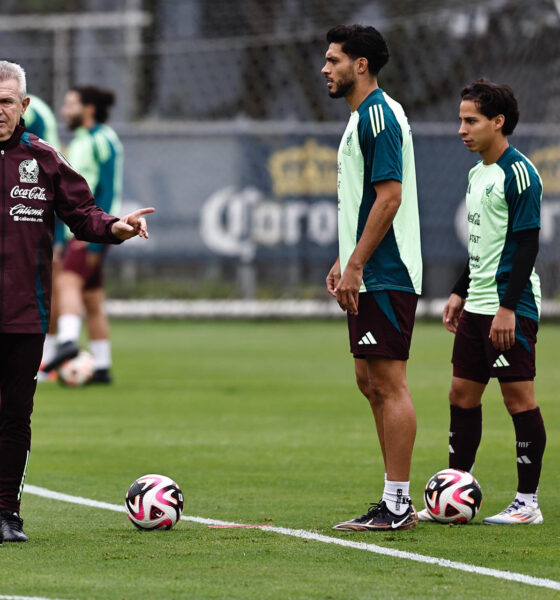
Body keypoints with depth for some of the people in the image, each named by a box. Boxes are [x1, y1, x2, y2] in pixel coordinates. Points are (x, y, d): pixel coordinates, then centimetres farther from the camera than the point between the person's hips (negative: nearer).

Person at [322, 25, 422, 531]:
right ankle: (395, 501, 15)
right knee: (371, 381, 12)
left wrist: (356, 266, -21)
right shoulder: (361, 118, 18)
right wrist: (344, 262, 20)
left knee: (389, 384, -8)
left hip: (385, 276, -11)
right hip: (369, 276, 11)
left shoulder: (380, 115, -14)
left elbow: (389, 197, -21)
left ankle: (398, 504, -7)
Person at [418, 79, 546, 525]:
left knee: (519, 396, -5)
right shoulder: (479, 174, 16)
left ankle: (528, 502, 1)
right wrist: (460, 293, 21)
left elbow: (526, 244, -17)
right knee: (462, 395, 10)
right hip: (477, 307, 9)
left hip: (511, 309, -9)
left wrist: (508, 308, -21)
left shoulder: (518, 173, -13)